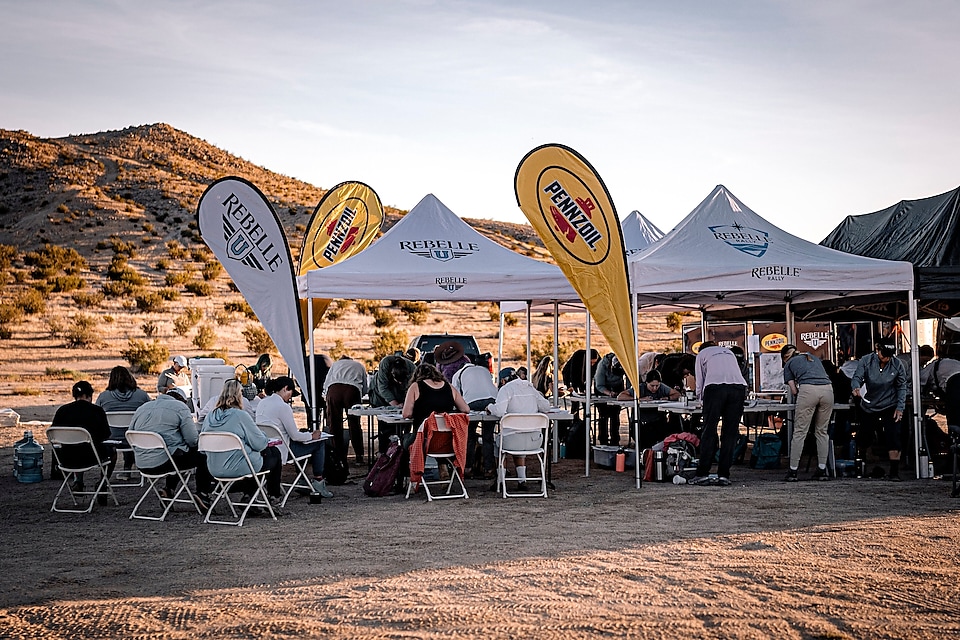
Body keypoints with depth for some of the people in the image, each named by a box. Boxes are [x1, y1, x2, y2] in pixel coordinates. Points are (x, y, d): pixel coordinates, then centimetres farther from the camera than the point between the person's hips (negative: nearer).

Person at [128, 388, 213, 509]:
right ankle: (203, 494, 10)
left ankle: (169, 491, 29)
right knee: (203, 455, 14)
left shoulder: (141, 408, 16)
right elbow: (192, 439, -8)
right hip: (165, 462, -7)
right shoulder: (180, 407, -2)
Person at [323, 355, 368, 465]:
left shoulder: (335, 364, 36)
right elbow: (365, 389, 29)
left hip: (333, 388, 0)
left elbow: (326, 383, 27)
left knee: (334, 424, 5)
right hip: (353, 389, 0)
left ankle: (339, 457, 4)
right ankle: (359, 457, 9)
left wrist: (325, 395, 43)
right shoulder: (359, 366, 36)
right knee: (354, 424, 8)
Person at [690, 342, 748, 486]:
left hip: (715, 387, -3)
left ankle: (702, 474, -4)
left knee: (709, 432, -2)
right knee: (730, 433, 4)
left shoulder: (702, 353, 25)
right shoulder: (728, 352, 36)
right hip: (739, 387, 3)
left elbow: (699, 382, 22)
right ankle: (723, 475, 2)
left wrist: (702, 401, 38)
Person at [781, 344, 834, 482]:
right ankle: (822, 470, 14)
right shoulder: (813, 357, 34)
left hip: (808, 390, -4)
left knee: (800, 432, 1)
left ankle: (793, 471, 2)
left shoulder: (788, 364, 22)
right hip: (827, 389, 4)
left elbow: (793, 390, 15)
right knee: (822, 431, 14)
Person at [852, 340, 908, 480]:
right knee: (864, 439, 12)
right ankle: (861, 461, 42)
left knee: (892, 438, -15)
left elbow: (901, 387, -1)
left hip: (890, 407, -1)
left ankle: (894, 471, -9)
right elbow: (857, 377, -16)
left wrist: (900, 408, -8)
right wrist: (856, 387, -40)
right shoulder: (866, 361, -10)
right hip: (868, 407, 1)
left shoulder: (897, 365, -8)